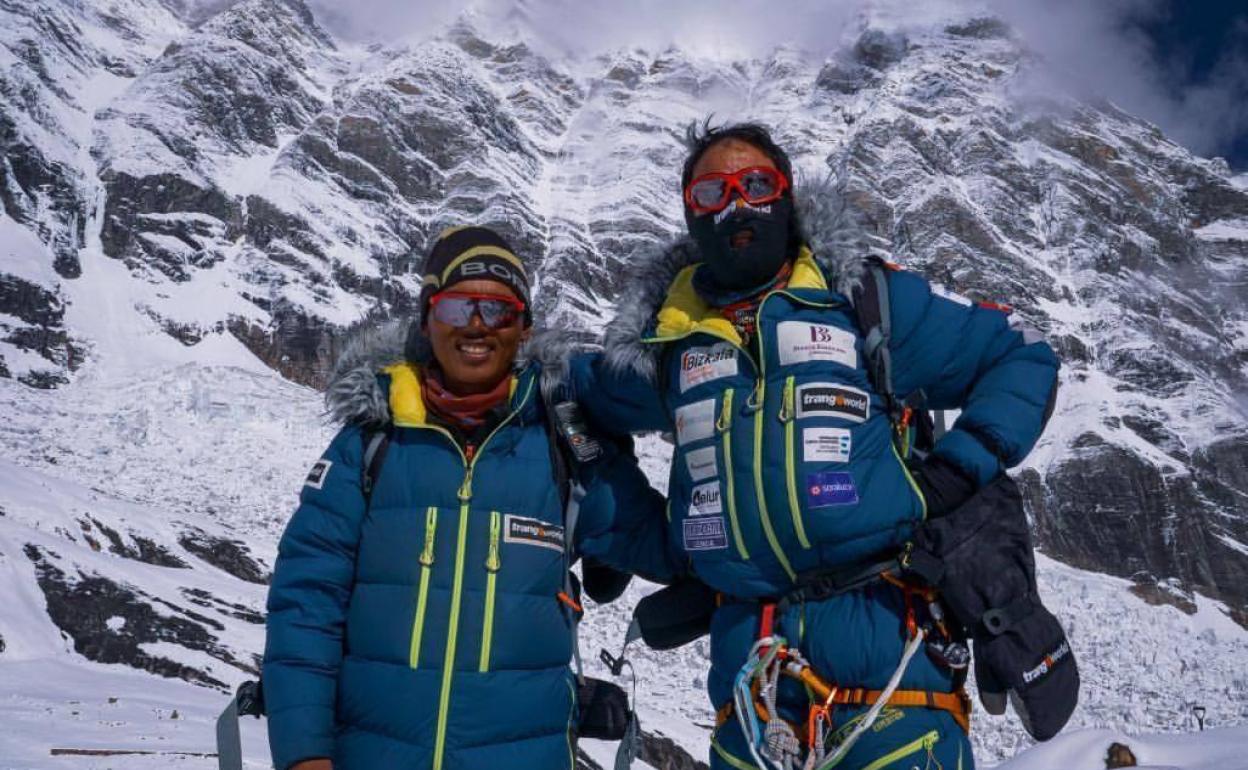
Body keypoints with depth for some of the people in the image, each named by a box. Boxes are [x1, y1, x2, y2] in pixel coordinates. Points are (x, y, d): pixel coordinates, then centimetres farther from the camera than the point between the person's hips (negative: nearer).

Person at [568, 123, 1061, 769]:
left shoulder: (865, 296, 5)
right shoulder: (667, 341, 12)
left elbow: (1024, 359, 9)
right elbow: (587, 392, 30)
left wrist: (959, 471, -4)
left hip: (883, 634, -2)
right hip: (751, 654, 3)